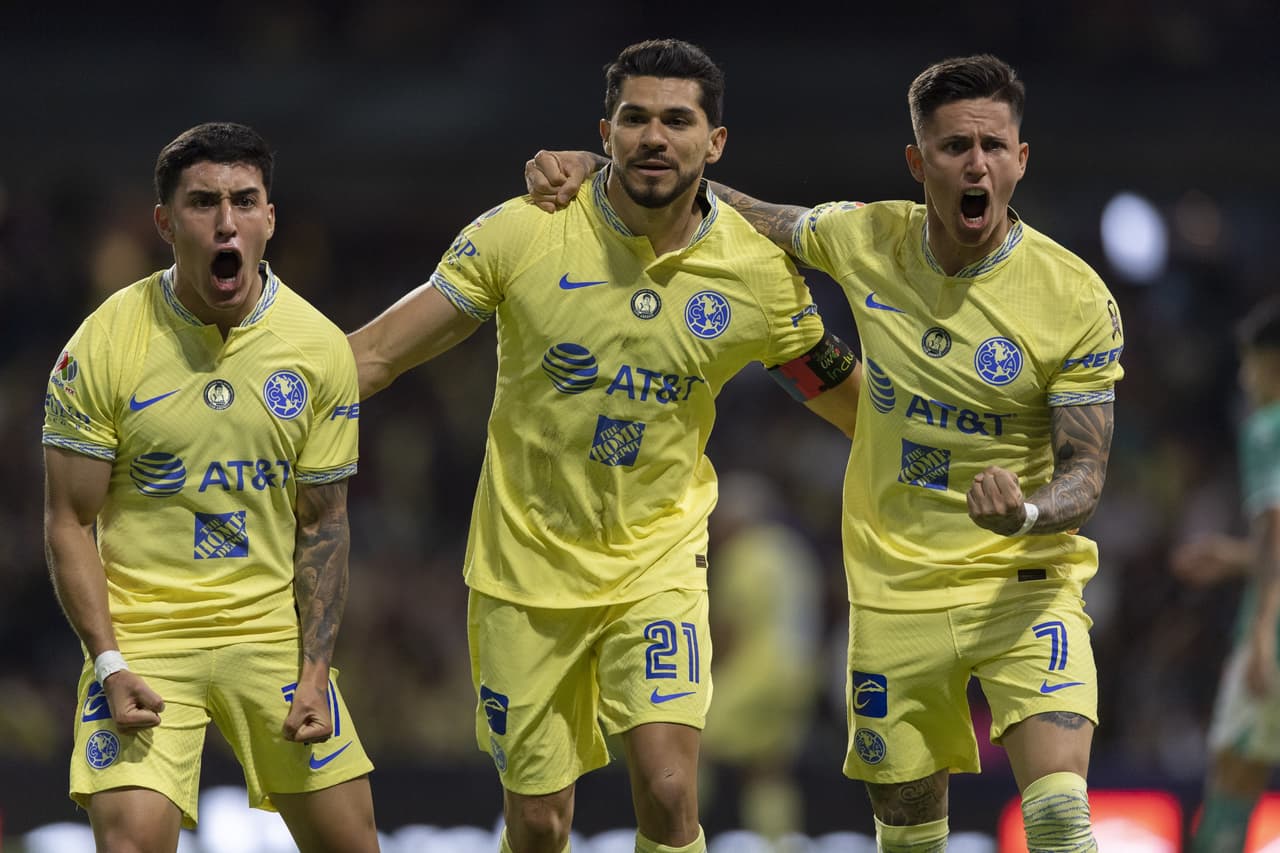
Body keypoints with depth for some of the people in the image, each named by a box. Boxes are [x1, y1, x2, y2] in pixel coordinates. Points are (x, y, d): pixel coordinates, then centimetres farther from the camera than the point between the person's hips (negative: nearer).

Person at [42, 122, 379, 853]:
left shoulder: (321, 349, -1)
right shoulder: (105, 344, -9)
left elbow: (322, 525, 6)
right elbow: (70, 523, -4)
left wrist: (315, 673, -3)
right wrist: (109, 665, -14)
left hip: (273, 628, 3)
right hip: (141, 632, -3)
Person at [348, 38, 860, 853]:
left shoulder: (759, 274, -7)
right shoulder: (523, 235, -11)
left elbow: (856, 407, 9)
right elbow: (373, 356, -6)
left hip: (659, 563, 0)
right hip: (526, 564, 0)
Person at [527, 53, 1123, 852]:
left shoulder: (1077, 300, -13)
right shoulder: (870, 240, -3)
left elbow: (1085, 475, -10)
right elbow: (738, 213, 13)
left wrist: (1026, 514, -33)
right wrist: (591, 165, 3)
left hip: (1023, 585, -3)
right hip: (896, 596, 3)